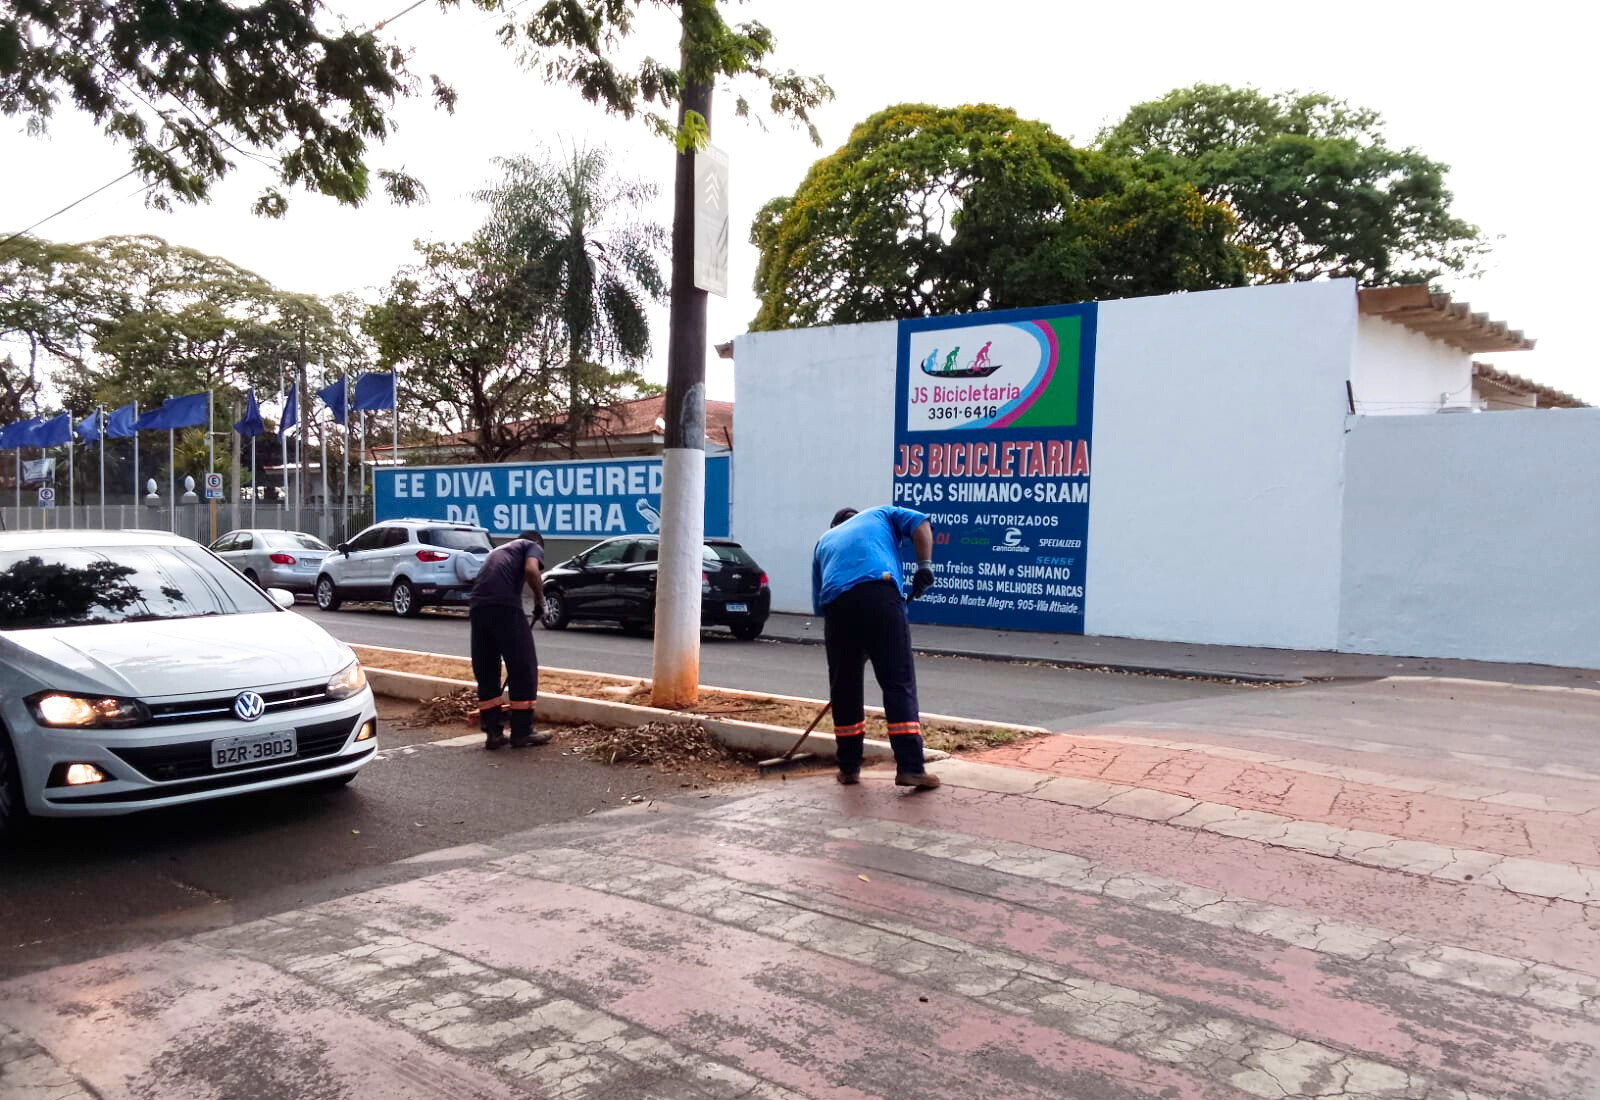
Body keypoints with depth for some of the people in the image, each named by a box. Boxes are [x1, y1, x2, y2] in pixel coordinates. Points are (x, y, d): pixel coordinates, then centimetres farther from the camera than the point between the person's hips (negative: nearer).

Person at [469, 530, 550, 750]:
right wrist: (540, 600, 8)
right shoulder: (533, 546, 18)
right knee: (523, 667, 5)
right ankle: (521, 732, 9)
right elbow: (531, 570, -7)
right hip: (505, 606, -6)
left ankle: (492, 732, 17)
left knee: (485, 672, 15)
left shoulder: (498, 550, 37)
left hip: (478, 606, 7)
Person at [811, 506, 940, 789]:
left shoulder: (824, 541, 36)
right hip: (879, 594, -2)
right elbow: (920, 523, 12)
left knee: (844, 688, 15)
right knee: (898, 683, -1)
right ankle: (910, 767, -6)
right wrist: (925, 565, 6)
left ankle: (849, 767, 21)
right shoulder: (880, 515, 32)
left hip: (836, 603, 3)